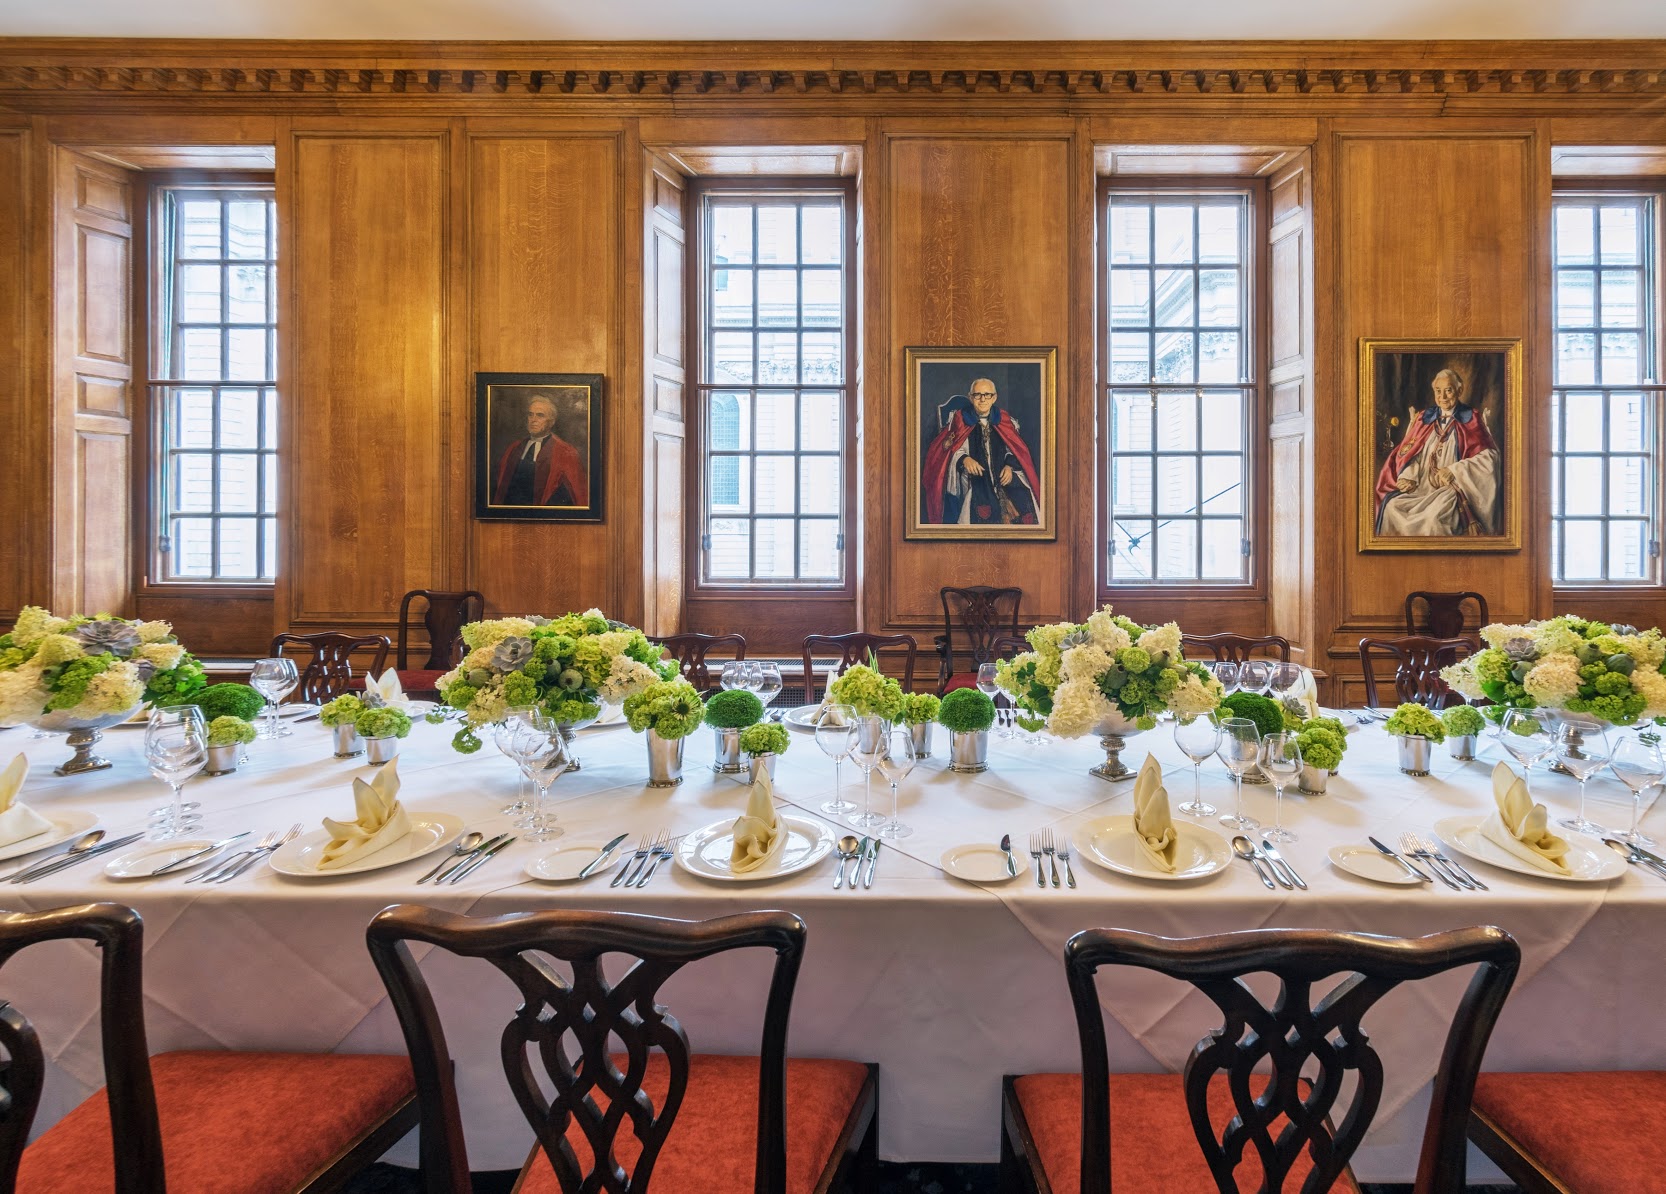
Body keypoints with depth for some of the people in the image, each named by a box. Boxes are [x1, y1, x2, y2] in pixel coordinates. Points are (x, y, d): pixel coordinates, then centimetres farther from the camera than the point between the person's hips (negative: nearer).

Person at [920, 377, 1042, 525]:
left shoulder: (1003, 420, 11)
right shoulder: (960, 419, 4)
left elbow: (1016, 449, 12)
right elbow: (948, 449, 0)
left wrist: (1009, 466, -9)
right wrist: (964, 459, -21)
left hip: (1002, 473, 3)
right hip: (973, 477, -3)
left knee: (1022, 501, -22)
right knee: (984, 507, -31)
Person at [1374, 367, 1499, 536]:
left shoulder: (1471, 419, 7)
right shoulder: (1424, 418, 15)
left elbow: (1489, 455, -1)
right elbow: (1408, 451, 7)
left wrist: (1454, 470, -13)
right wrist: (1407, 476, -12)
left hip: (1452, 487, -3)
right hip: (1421, 485, 3)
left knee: (1434, 514, -34)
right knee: (1392, 506, -26)